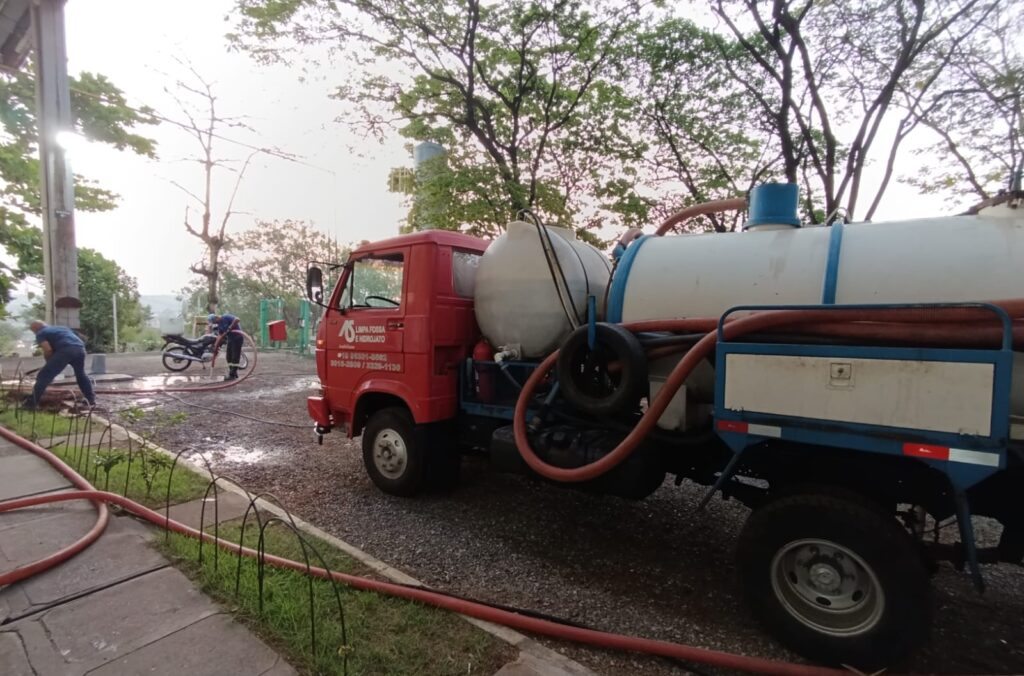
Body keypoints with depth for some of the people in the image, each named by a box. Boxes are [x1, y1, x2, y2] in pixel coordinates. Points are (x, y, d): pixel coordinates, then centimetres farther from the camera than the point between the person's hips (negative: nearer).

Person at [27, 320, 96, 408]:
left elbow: (48, 349, 0)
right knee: (81, 374, 27)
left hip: (65, 350, -6)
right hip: (80, 348, 6)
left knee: (44, 376, 5)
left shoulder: (40, 334, 17)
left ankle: (32, 403, 5)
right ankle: (91, 399, 26)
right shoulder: (62, 328, 36)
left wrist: (49, 361, 18)